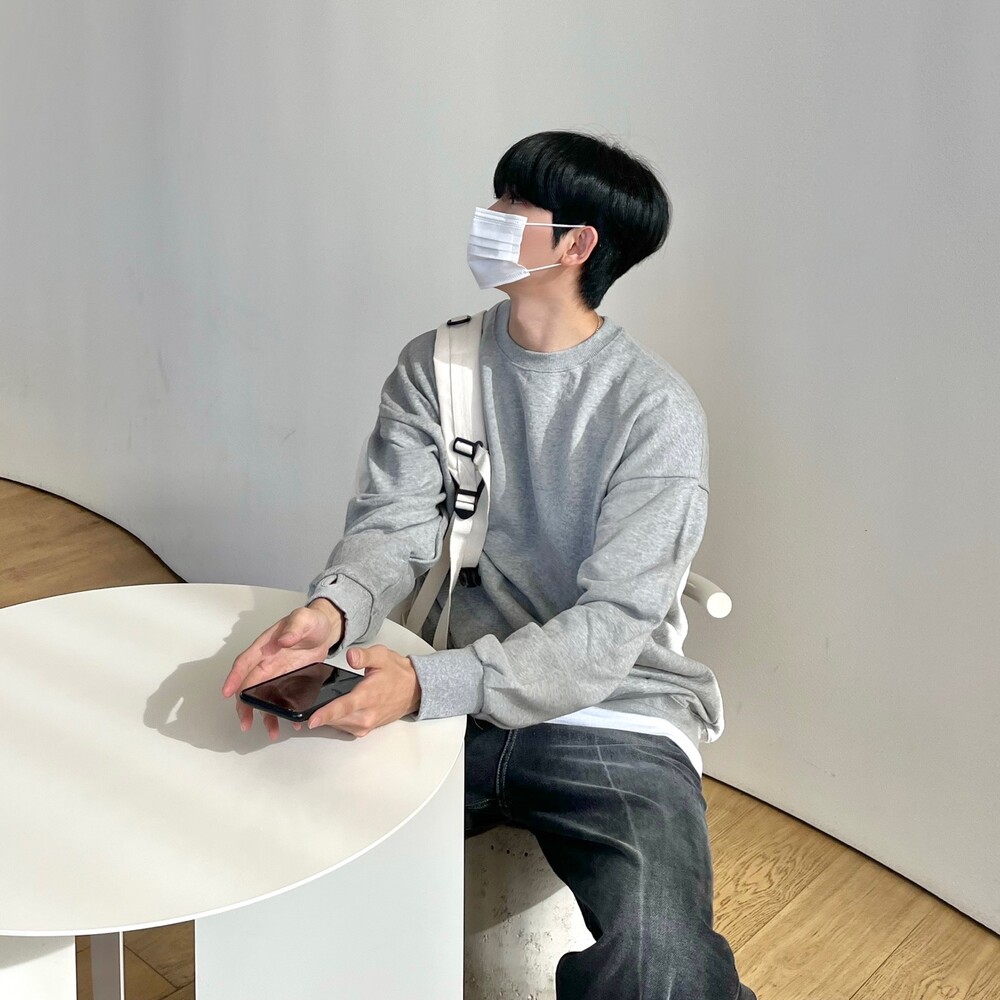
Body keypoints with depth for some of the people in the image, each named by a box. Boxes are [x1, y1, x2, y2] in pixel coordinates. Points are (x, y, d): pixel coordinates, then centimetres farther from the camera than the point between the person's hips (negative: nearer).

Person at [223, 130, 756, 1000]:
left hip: (615, 719, -4)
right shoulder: (435, 367, 6)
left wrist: (429, 684, -31)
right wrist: (333, 608, -27)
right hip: (461, 701, 5)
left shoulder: (656, 412, -9)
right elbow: (395, 522, -3)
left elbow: (610, 628, -16)